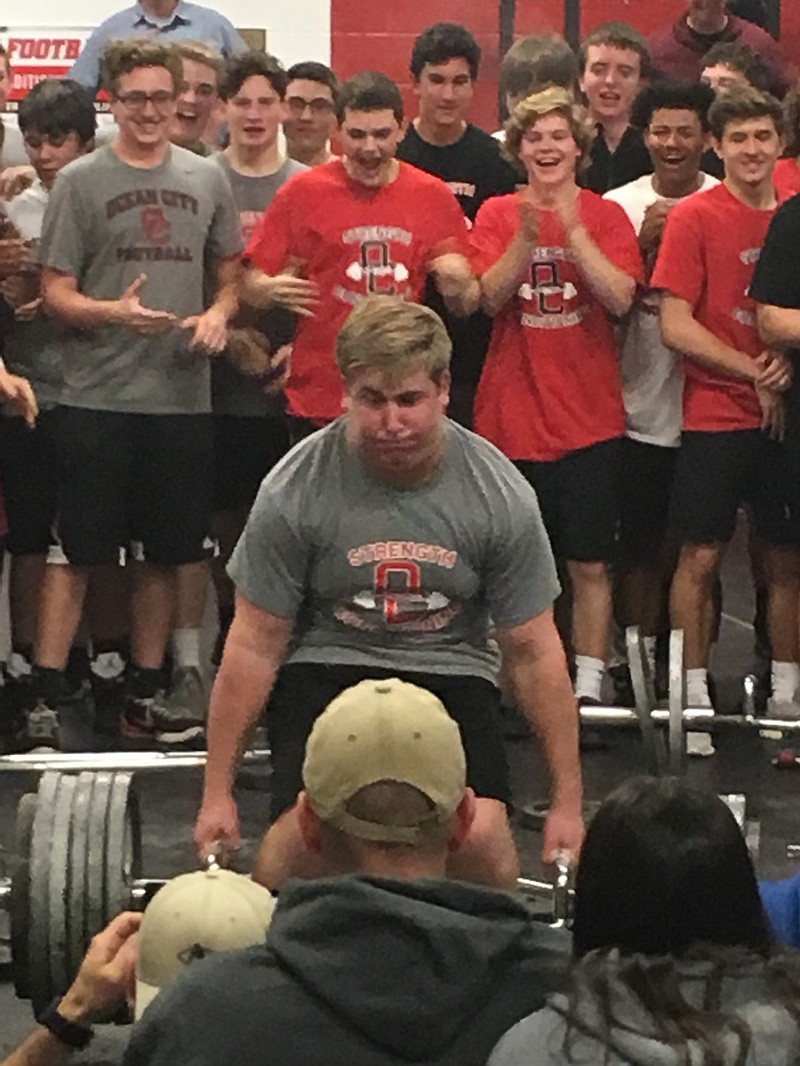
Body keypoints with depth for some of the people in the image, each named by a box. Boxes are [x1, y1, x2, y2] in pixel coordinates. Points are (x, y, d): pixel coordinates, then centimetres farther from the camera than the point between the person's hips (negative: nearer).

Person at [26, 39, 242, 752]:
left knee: (164, 556, 10)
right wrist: (113, 313, -21)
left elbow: (231, 272, 17)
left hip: (182, 396, 3)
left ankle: (145, 698, 21)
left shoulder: (206, 179, 9)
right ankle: (45, 701, 0)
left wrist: (219, 313, -4)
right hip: (97, 398, -3)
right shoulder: (81, 182, -1)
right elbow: (56, 292, -3)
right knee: (77, 553, -3)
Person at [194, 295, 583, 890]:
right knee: (309, 828, -30)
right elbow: (255, 645, -6)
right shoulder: (296, 490, -14)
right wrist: (217, 795, -5)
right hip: (327, 667, -1)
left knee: (482, 835, -27)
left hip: (449, 671, 1)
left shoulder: (500, 495, -10)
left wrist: (568, 802, -2)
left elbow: (534, 650, -3)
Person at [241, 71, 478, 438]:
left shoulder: (433, 197, 6)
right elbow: (252, 287, 2)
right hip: (319, 404, -1)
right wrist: (274, 290, -20)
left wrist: (457, 284, -11)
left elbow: (466, 306, 11)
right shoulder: (303, 193, 0)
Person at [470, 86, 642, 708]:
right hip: (512, 416, 0)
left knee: (590, 564, 2)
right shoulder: (498, 215, 3)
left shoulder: (605, 216, 3)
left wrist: (573, 230, -17)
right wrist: (528, 236, -22)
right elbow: (490, 297, -10)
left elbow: (620, 297, -12)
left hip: (589, 418, 0)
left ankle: (588, 686, 9)